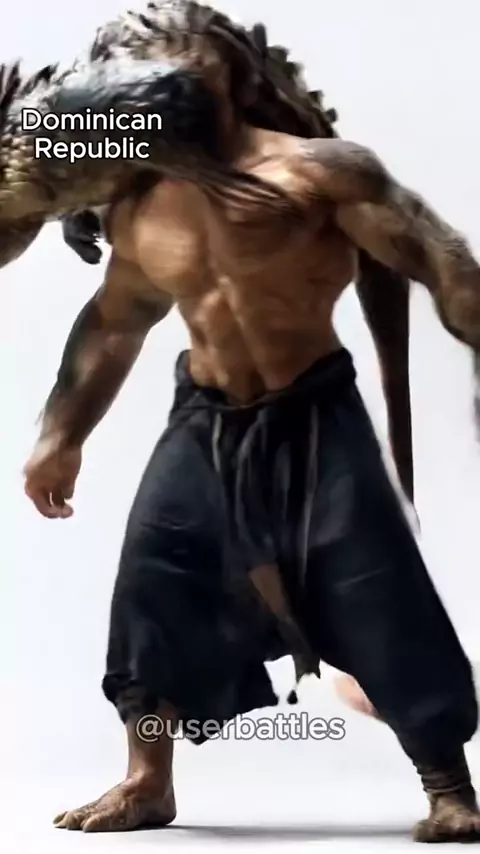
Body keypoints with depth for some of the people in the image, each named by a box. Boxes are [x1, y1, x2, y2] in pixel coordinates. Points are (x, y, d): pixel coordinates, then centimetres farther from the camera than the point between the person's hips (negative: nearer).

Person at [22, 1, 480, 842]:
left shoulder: (313, 170, -15)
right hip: (205, 422, 5)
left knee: (380, 599, -7)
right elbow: (111, 325, 17)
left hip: (311, 417, -5)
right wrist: (61, 436, 19)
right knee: (152, 585, 1)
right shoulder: (136, 212, 2)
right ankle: (146, 783, 17)